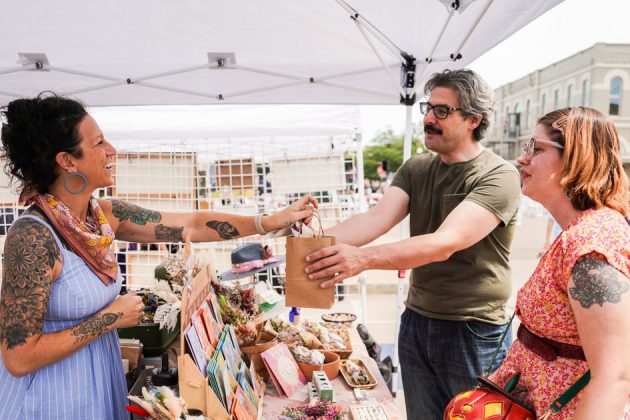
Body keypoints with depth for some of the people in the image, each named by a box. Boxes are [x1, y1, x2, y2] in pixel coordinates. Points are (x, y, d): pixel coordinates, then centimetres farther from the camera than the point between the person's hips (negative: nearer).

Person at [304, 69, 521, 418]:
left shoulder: (499, 177, -16)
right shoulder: (415, 169, 3)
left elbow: (445, 243, -29)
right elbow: (377, 218, -12)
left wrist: (362, 257, -41)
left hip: (474, 333, -5)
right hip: (416, 322, 5)